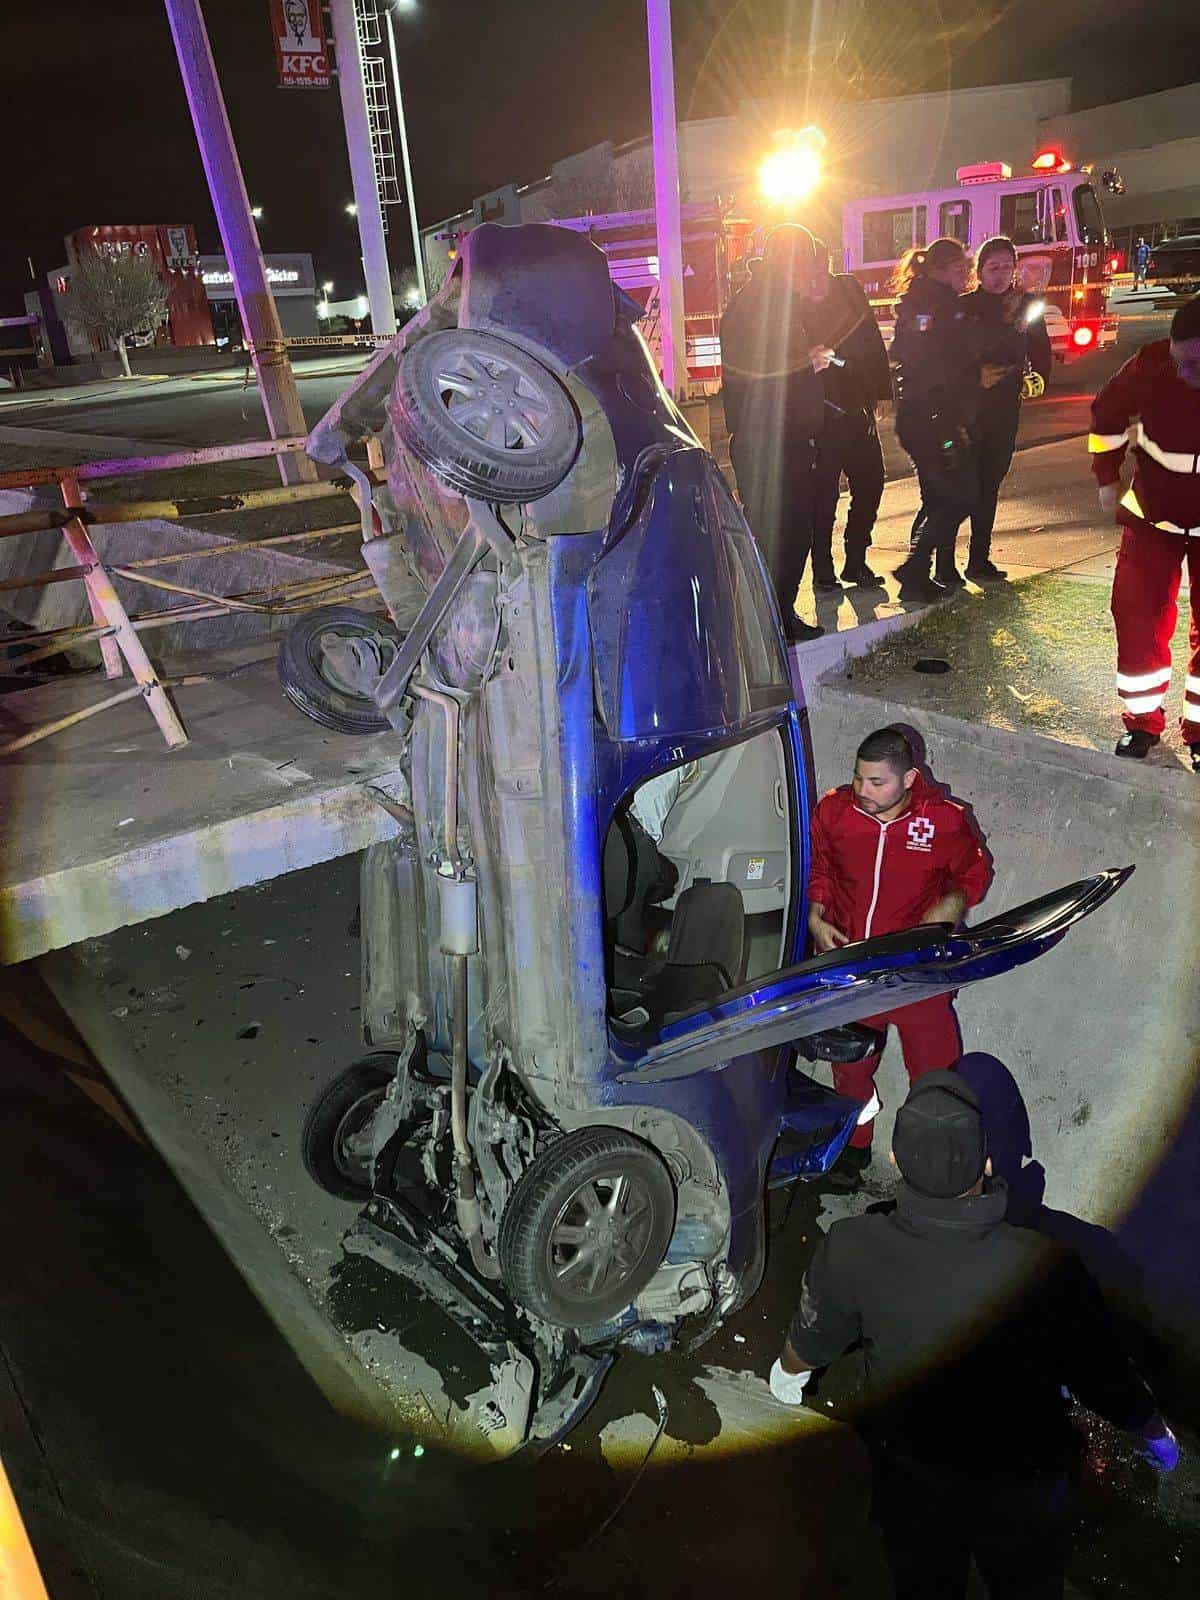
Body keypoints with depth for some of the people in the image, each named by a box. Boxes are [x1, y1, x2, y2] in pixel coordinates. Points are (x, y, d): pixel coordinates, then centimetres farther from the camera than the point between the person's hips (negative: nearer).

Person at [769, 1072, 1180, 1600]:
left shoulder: (851, 1251, -31)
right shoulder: (1047, 1265, -35)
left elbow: (812, 1339, -10)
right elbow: (1104, 1376, -16)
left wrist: (788, 1373, 15)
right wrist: (1154, 1431, 7)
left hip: (911, 1487, 1)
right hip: (1025, 1491, 0)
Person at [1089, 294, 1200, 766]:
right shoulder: (1151, 365, -22)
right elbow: (1107, 413, -1)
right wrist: (1107, 479, 6)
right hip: (1152, 515, 1)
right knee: (1137, 613, -1)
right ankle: (1142, 719, 17)